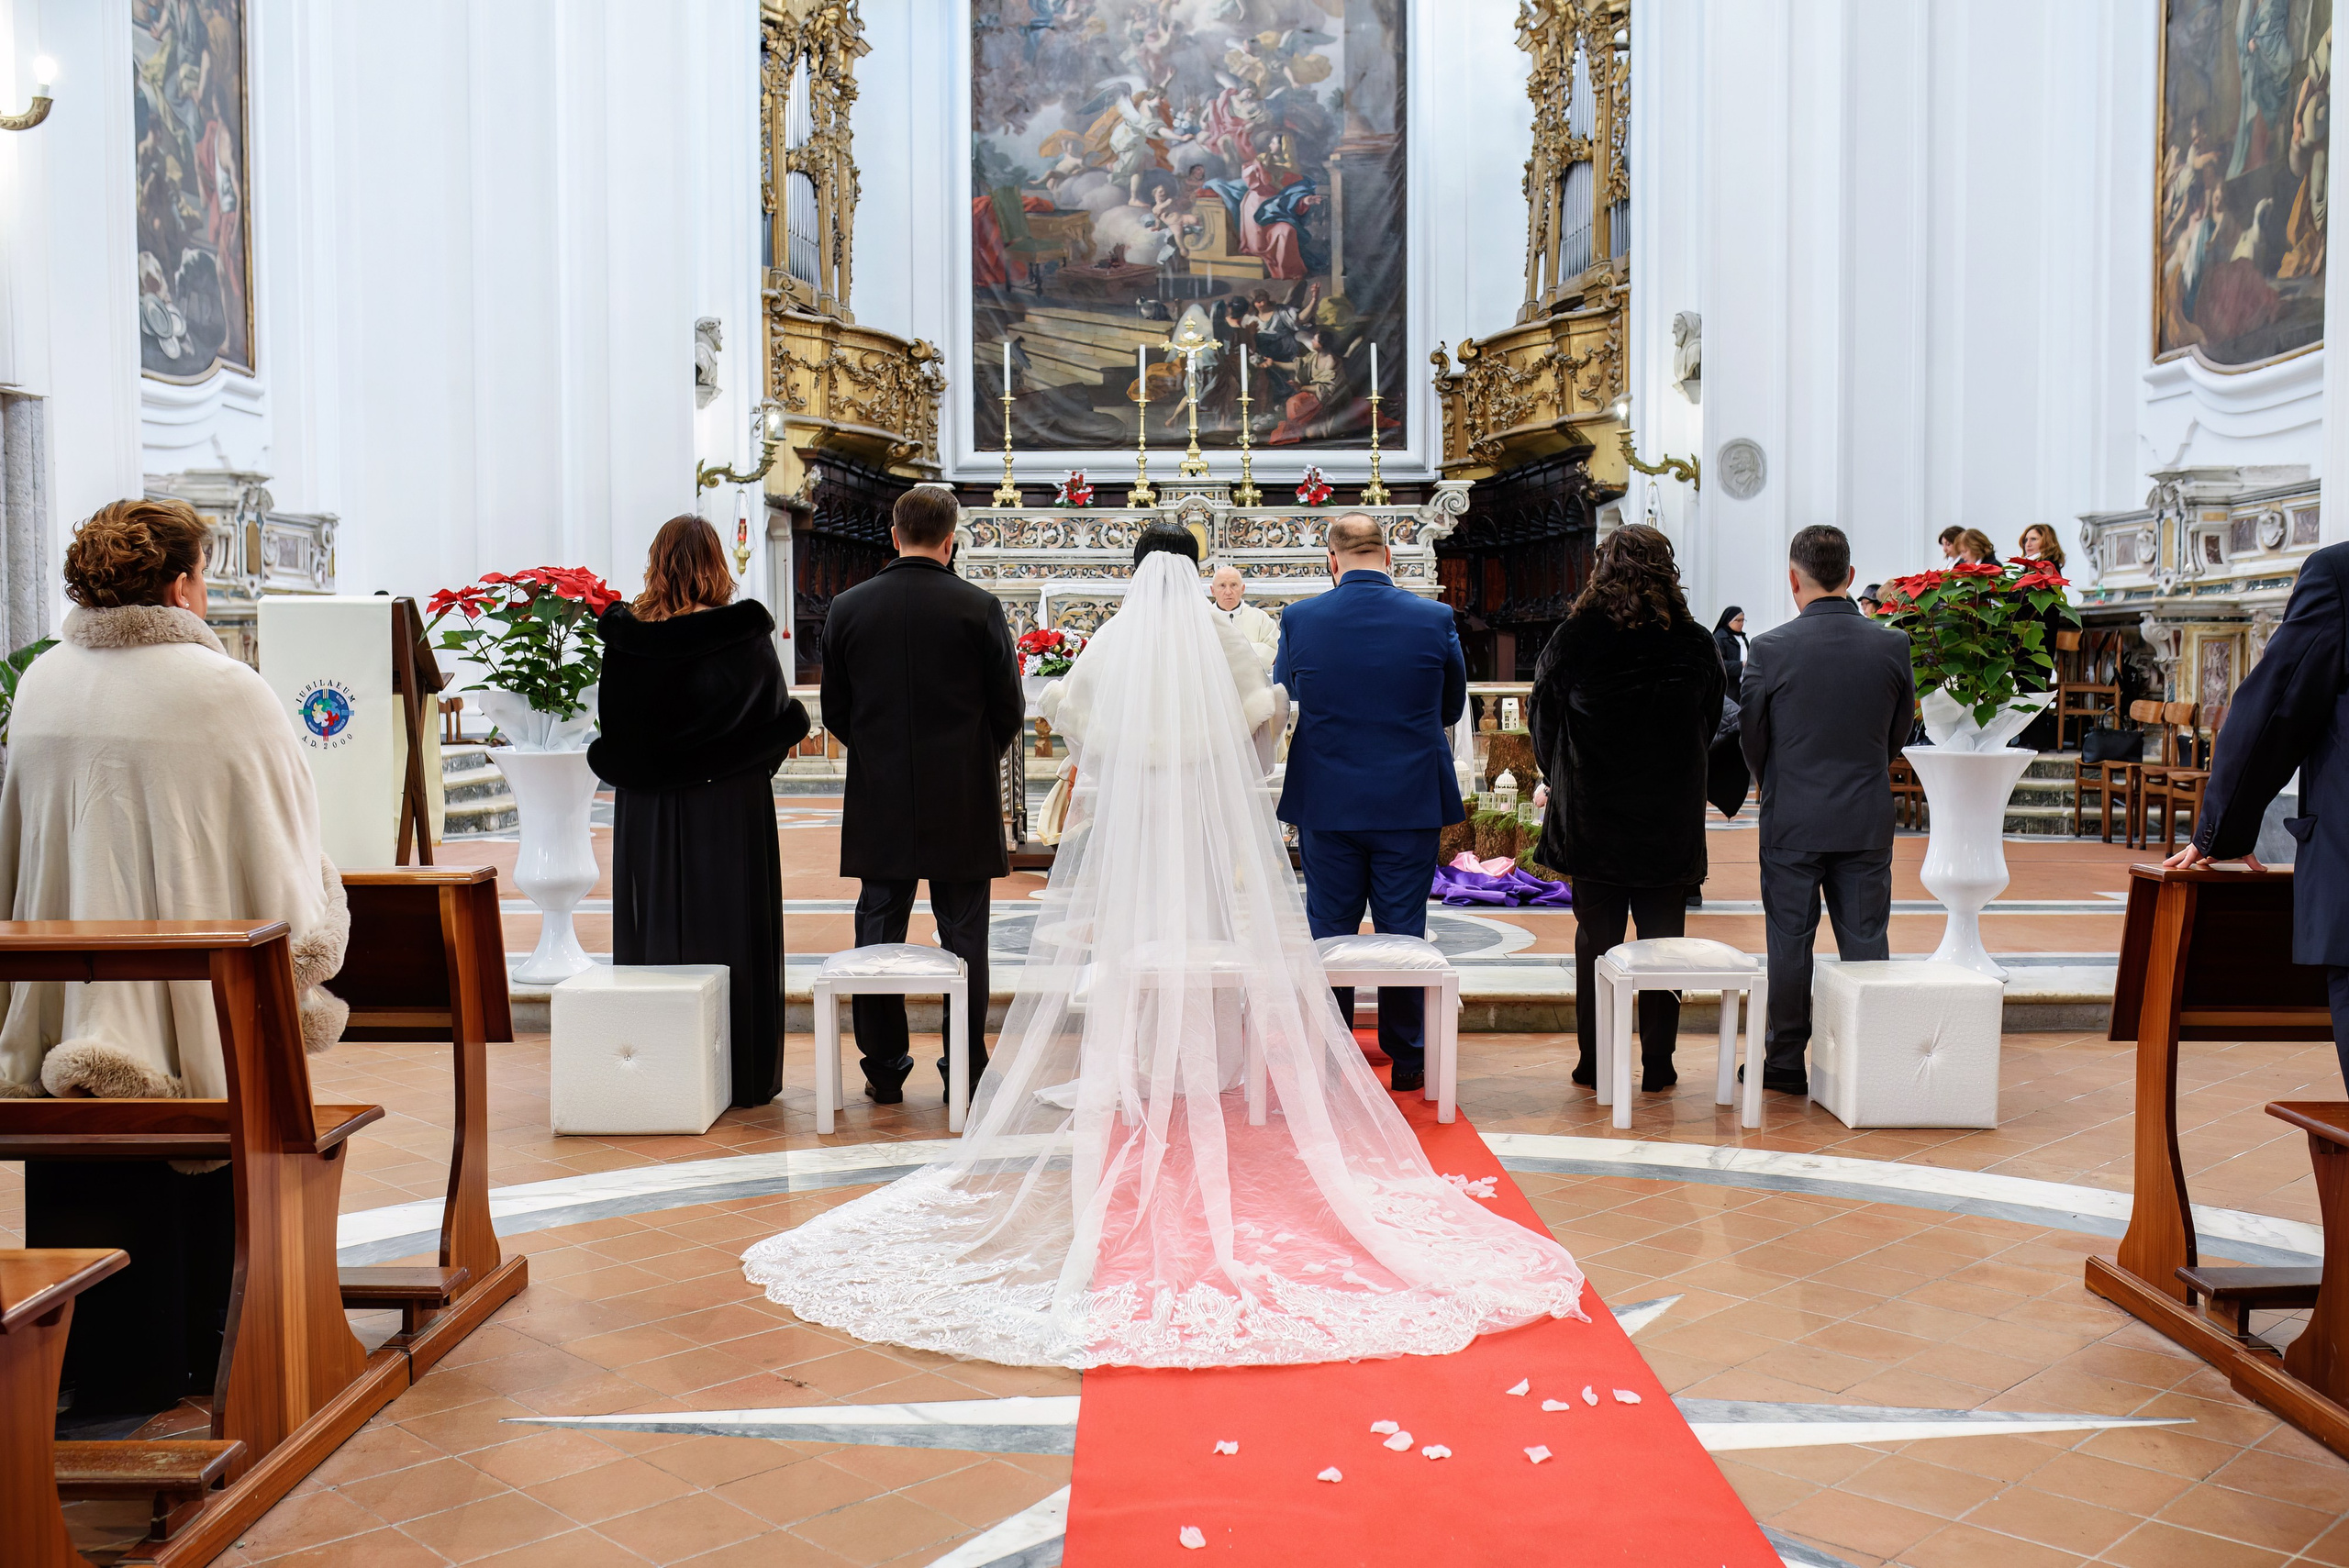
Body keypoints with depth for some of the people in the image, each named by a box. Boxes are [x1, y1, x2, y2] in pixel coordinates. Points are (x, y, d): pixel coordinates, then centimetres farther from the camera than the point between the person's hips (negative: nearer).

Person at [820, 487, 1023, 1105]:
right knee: (964, 937, 6)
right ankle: (965, 1072, 11)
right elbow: (1010, 710, -3)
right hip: (963, 801, -2)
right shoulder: (978, 607, -8)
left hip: (878, 801, 2)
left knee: (878, 932, 11)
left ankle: (883, 1070, 16)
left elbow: (835, 711, 5)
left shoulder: (848, 608, 0)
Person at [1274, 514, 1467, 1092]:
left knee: (1330, 931, 11)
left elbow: (1283, 697, 9)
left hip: (1326, 802, 0)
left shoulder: (1299, 620, -7)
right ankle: (1405, 1058, 18)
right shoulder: (1434, 618, -7)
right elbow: (1453, 704, 7)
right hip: (1411, 801, 0)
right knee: (1404, 930, 9)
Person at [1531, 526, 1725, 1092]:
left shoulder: (1573, 639, -9)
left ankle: (1594, 1063, 15)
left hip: (1592, 818, 0)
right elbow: (1711, 727, 5)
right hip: (1671, 823, 0)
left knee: (1596, 940, 10)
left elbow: (1543, 726, 0)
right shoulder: (1695, 646, -6)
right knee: (1662, 941, 10)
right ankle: (1658, 1063, 15)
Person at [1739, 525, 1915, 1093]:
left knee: (1790, 939, 7)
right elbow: (1899, 731, 6)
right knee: (1866, 940, 9)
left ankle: (1787, 1061, 15)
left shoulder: (1769, 648, -12)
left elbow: (1751, 735, -2)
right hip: (1868, 818, 2)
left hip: (1792, 818, -2)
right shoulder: (1893, 645, -4)